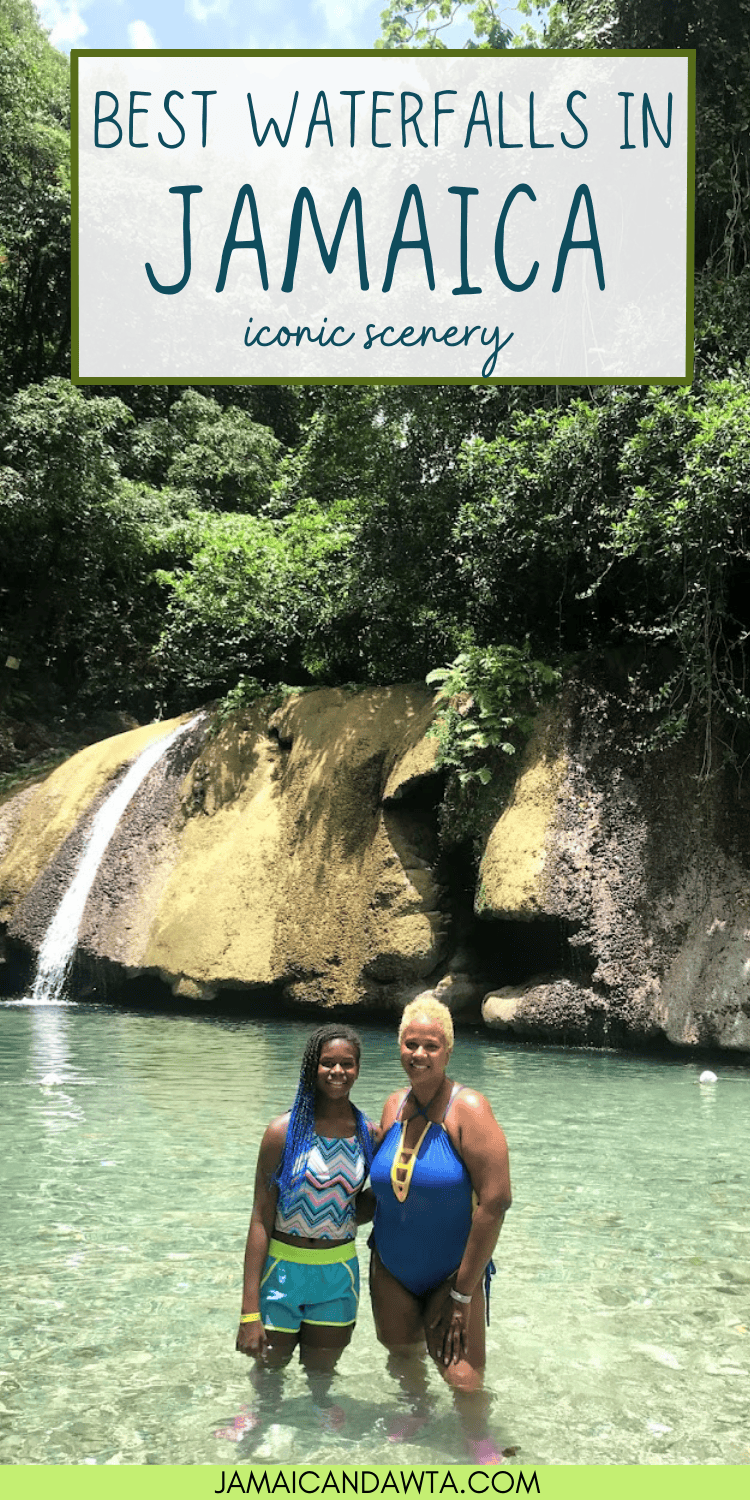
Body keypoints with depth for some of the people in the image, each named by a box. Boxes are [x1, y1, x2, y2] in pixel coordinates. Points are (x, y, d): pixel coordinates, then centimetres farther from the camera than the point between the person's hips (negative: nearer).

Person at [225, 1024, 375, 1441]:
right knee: (269, 1366, 16)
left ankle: (322, 1404, 50)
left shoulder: (370, 1134, -5)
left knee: (322, 1370, 17)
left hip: (339, 1270, 2)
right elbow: (261, 1219, -12)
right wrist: (250, 1311, -14)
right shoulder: (285, 1131, -13)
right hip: (282, 1267, -2)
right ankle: (265, 1410, 48)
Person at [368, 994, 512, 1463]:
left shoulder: (468, 1109, -19)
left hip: (454, 1270, -5)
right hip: (391, 1267, 5)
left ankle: (481, 1441, 22)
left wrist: (463, 1292, -18)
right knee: (402, 1355, 16)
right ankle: (416, 1412, 48)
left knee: (464, 1378, -9)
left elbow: (495, 1200, -21)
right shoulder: (395, 1106, -1)